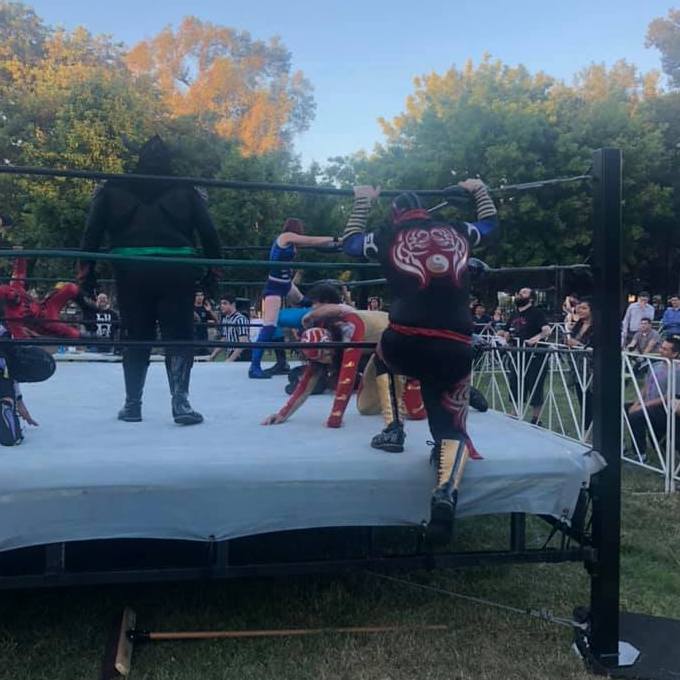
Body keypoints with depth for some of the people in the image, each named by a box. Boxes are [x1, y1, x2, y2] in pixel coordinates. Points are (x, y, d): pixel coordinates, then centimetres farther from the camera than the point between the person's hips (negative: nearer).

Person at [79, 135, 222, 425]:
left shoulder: (113, 188, 13)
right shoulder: (186, 190, 10)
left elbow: (93, 230, 6)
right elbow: (208, 231, 5)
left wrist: (87, 267, 8)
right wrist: (213, 268, 10)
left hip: (131, 270, 1)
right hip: (176, 270, -1)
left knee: (136, 338, 10)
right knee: (179, 336, 2)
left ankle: (132, 404, 12)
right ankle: (180, 401, -10)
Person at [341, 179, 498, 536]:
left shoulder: (388, 235, 13)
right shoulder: (457, 232, 18)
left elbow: (349, 243, 30)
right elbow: (490, 221, 39)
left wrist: (362, 202, 40)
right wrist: (479, 189, 55)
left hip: (405, 345, 0)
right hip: (454, 348, 1)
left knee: (382, 350, 37)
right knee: (452, 428, 9)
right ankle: (445, 494, -19)